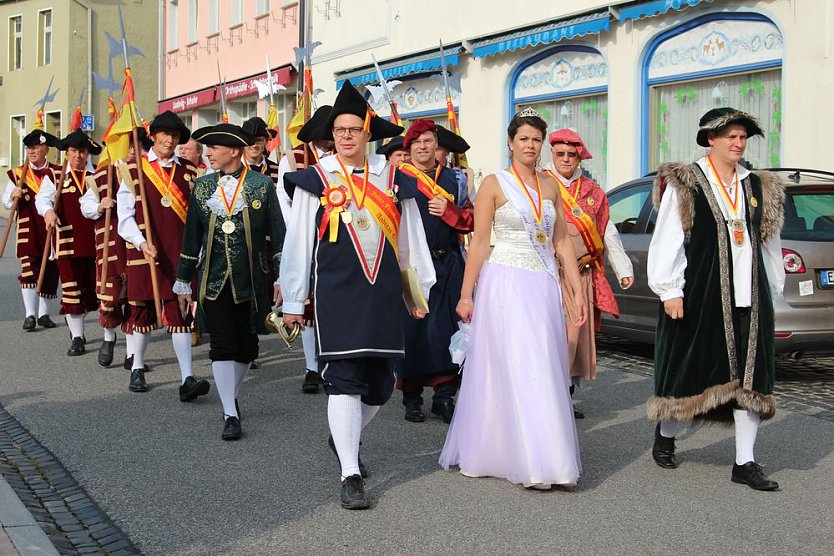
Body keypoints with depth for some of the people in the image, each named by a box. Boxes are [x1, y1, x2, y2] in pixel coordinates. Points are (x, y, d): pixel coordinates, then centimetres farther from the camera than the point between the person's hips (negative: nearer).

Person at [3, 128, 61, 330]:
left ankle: (43, 313, 19)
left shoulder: (58, 173, 6)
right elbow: (6, 201, 4)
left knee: (50, 272, 7)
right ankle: (30, 315, -9)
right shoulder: (17, 174, 6)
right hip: (28, 232, -2)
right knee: (29, 270, -11)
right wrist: (13, 196, -18)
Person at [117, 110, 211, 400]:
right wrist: (142, 243, -15)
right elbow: (125, 216, -1)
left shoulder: (189, 172, 9)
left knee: (181, 313, -5)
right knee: (142, 311, 11)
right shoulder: (134, 170, 3)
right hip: (144, 253, -1)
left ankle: (187, 380, -10)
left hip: (180, 254, 1)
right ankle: (137, 370, 30)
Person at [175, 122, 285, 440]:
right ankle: (230, 415, -1)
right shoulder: (202, 186, 6)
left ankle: (232, 397, 33)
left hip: (252, 281, -1)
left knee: (246, 346, 9)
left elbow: (277, 233, 0)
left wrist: (281, 276, -5)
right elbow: (191, 237, 10)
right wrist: (183, 281, 10)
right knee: (222, 348, -5)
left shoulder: (262, 184, -1)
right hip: (214, 281, 1)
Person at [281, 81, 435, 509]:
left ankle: (343, 439, 38)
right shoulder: (316, 180, 1)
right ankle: (350, 476, -1)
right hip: (336, 294, -3)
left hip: (383, 293, 4)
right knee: (344, 381, -7)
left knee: (380, 384, 10)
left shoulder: (392, 180, 9)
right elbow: (297, 242, 2)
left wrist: (419, 292, 14)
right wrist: (292, 300, 1)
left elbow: (411, 238, 14)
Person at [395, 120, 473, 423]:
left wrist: (448, 212, -9)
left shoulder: (453, 179, 13)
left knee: (447, 328, 3)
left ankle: (444, 396, 12)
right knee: (412, 327, 0)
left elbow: (470, 220, 9)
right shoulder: (397, 178, 4)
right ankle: (412, 398, 11)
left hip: (448, 264, 3)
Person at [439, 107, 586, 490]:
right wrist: (466, 294, -7)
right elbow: (479, 243, -4)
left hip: (544, 286, 5)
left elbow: (562, 241, 13)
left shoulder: (550, 186, 12)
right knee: (517, 371, -8)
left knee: (544, 370, 6)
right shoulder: (494, 184, -2)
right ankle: (534, 463, -4)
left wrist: (578, 291, 9)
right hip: (506, 283, -5)